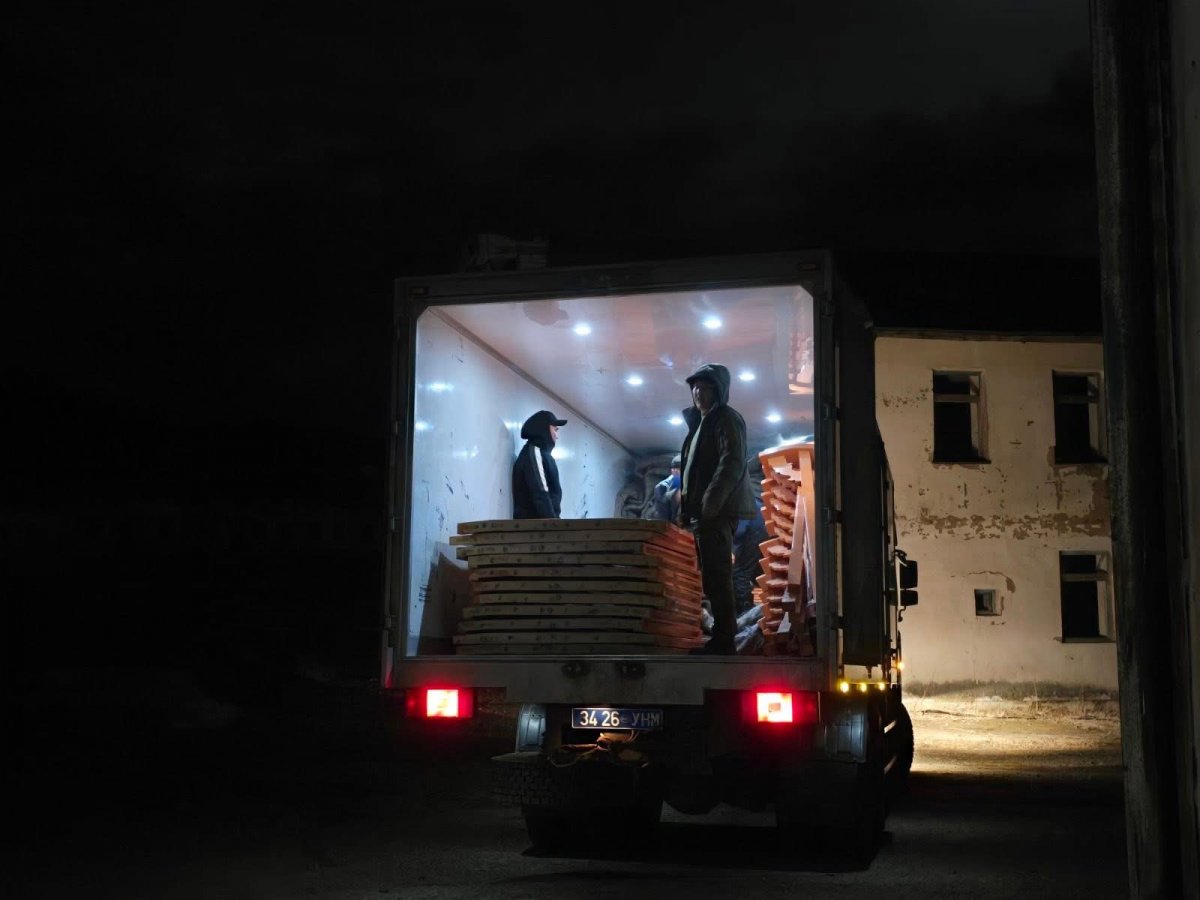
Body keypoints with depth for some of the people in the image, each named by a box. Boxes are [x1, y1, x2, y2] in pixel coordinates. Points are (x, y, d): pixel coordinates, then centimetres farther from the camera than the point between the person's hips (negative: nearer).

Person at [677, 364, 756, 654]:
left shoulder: (725, 418, -5)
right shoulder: (702, 421, 24)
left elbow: (733, 462, -18)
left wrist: (711, 503, -25)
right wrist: (687, 507, 18)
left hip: (718, 511, -10)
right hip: (704, 512, 10)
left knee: (716, 576, -12)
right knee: (713, 576, 10)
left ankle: (723, 640, -12)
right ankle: (721, 637, 14)